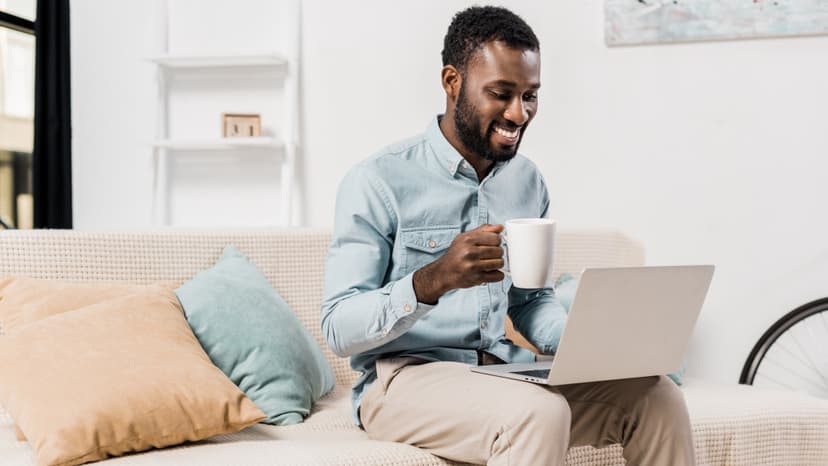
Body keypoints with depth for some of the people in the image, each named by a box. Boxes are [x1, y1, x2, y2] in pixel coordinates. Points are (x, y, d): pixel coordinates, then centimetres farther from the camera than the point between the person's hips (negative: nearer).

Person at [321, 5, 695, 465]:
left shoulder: (527, 181, 9)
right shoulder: (378, 181, -11)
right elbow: (338, 329, -15)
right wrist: (433, 281, -32)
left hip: (501, 365, 6)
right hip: (403, 375, -6)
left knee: (656, 396, -12)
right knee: (539, 413, -33)